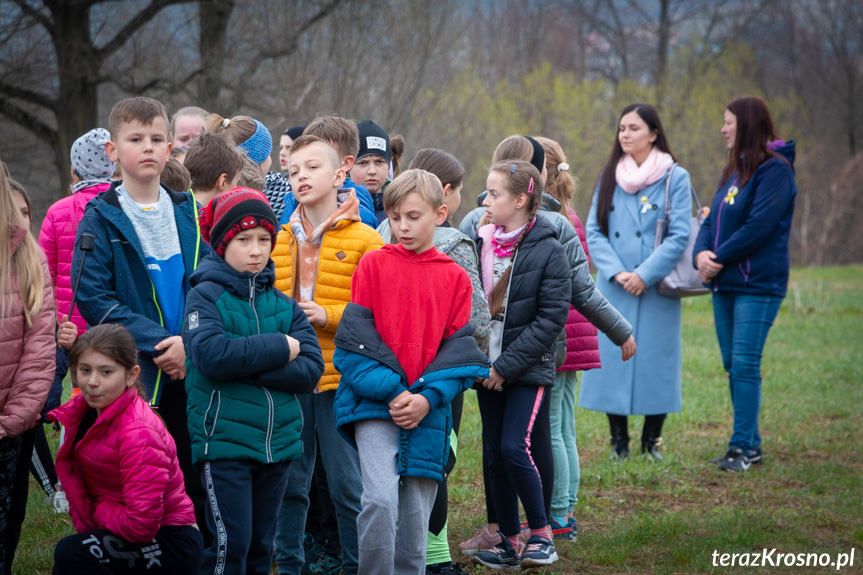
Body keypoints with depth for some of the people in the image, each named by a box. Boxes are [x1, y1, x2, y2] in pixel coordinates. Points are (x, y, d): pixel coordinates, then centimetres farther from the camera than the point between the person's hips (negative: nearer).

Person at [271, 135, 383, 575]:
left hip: (341, 378, -4)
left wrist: (329, 315, -16)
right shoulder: (280, 239, 12)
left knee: (347, 482, 0)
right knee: (288, 481, 9)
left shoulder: (365, 240, -3)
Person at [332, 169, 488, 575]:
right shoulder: (373, 265, 2)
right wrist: (391, 391, -13)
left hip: (428, 412, 2)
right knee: (381, 498, -18)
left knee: (416, 512, 6)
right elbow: (355, 339, -3)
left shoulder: (455, 278, 7)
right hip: (374, 405, -2)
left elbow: (458, 348, 4)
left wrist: (427, 398, -11)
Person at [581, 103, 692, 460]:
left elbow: (679, 236, -6)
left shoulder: (675, 178, -1)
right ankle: (618, 440, 10)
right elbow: (593, 232, 5)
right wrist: (616, 273, -10)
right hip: (613, 290, 3)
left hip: (656, 289, -3)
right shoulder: (609, 177, 10)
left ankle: (652, 440, 11)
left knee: (654, 358, -1)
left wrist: (644, 275, -14)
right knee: (612, 358, 1)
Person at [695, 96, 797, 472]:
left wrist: (720, 258, -14)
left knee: (745, 364, -11)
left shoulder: (774, 169, -10)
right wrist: (702, 254, -6)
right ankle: (750, 443, 18)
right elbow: (712, 220, 14)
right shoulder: (734, 171, 17)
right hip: (725, 284, 9)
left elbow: (761, 225, -19)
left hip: (758, 284, -9)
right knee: (733, 365, 11)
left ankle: (743, 447, -8)